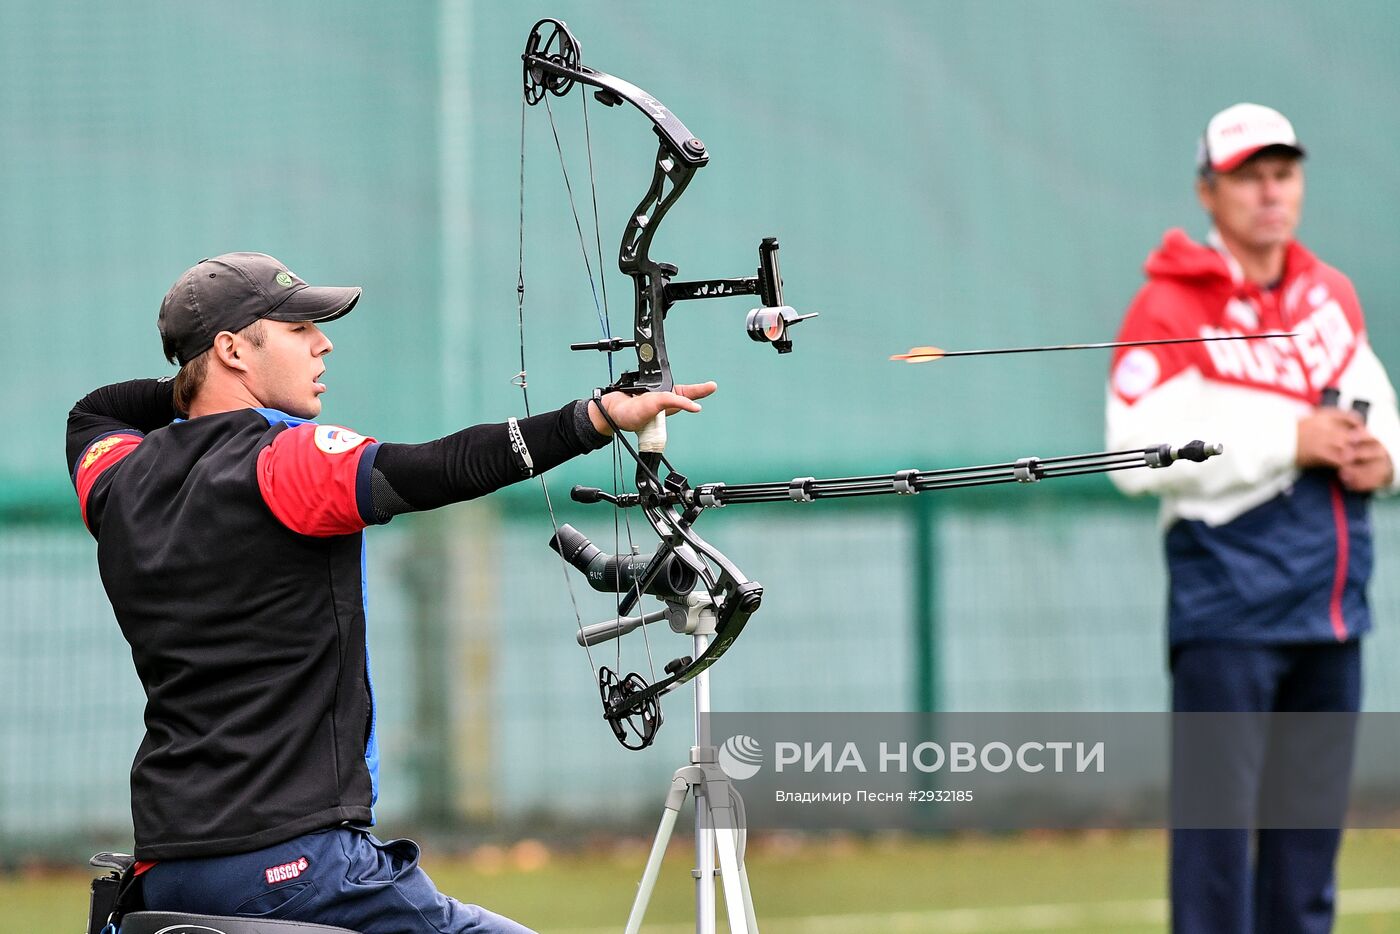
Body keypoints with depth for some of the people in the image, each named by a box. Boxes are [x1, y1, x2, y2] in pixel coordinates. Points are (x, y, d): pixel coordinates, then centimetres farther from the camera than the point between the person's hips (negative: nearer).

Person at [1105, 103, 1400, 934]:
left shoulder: (1333, 295, 13)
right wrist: (1288, 442, -19)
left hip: (1333, 601, 7)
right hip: (1229, 602, -7)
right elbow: (1140, 457, -18)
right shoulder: (1170, 307, -8)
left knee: (1313, 823, 10)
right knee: (1219, 808, -7)